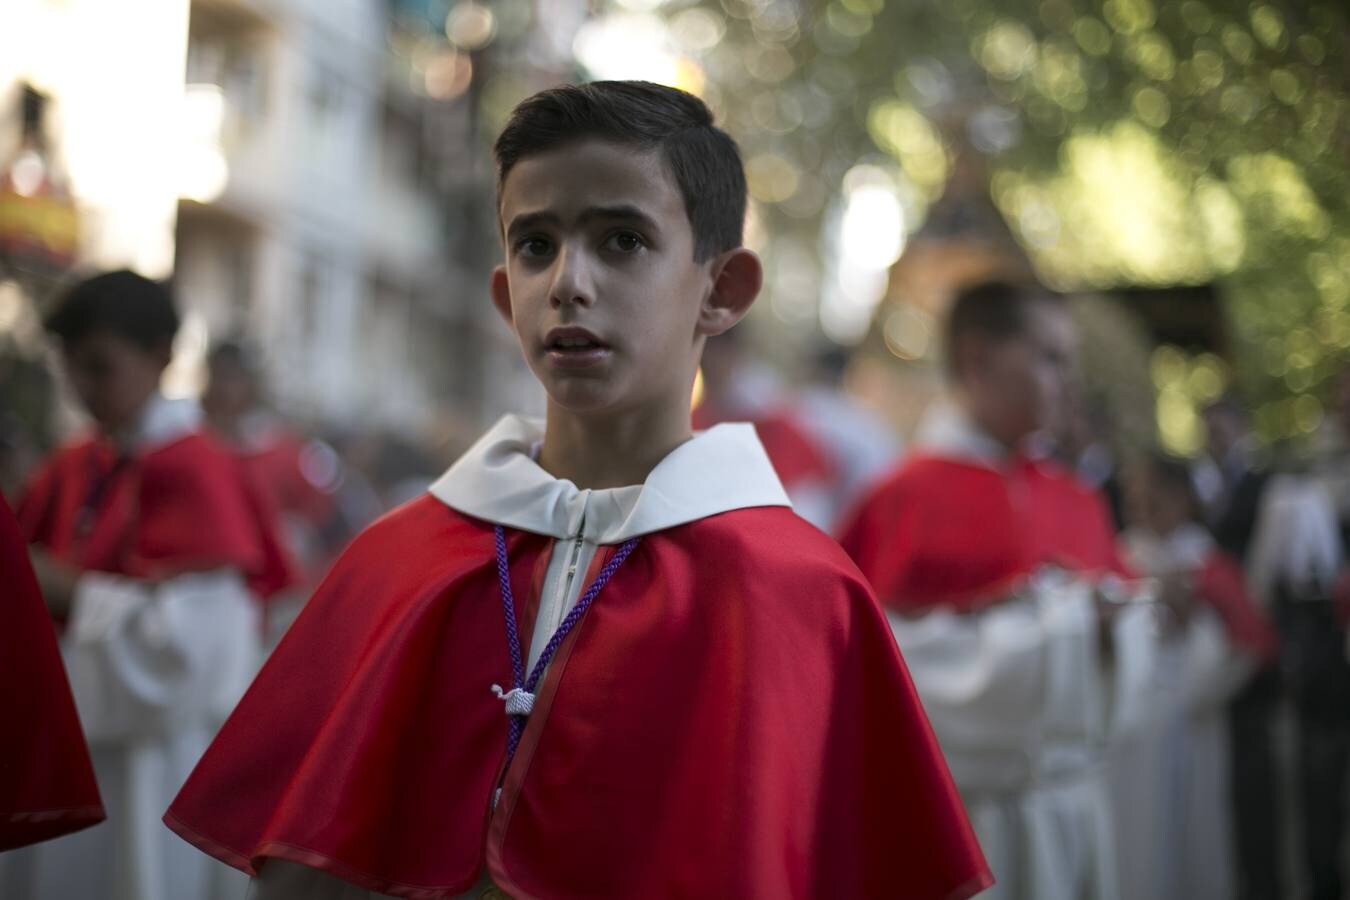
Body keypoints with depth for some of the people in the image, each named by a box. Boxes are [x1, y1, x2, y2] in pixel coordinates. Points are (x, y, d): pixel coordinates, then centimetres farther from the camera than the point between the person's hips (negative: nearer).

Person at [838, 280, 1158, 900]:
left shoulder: (1076, 501, 9)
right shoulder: (906, 497, -9)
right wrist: (1044, 619, -17)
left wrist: (1109, 623, -9)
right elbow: (886, 658, -14)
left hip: (1075, 800, 6)